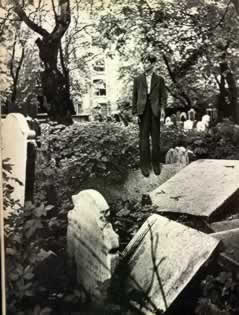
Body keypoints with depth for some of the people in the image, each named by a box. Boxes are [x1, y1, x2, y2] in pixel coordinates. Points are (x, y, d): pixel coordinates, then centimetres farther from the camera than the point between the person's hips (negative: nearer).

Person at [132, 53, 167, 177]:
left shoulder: (159, 79, 8)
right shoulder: (138, 79, 10)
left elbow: (163, 95, 6)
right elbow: (134, 96, 8)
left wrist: (162, 108, -11)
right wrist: (135, 112, 0)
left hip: (155, 111, 0)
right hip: (143, 111, 0)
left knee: (156, 138, 4)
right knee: (144, 138, 1)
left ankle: (156, 164, 14)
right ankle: (145, 165, 7)